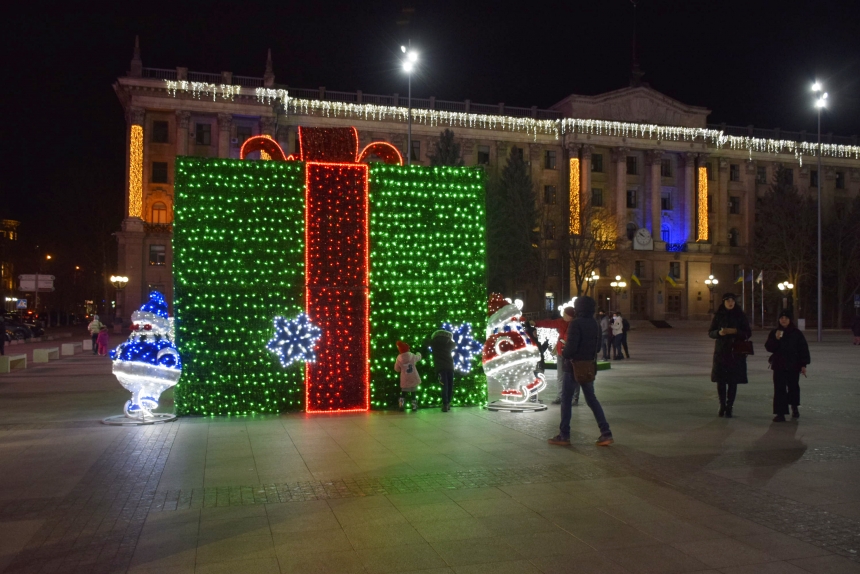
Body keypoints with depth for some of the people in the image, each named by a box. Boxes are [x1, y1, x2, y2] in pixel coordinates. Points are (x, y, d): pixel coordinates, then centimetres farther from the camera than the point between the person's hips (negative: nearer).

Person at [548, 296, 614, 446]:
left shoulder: (576, 324, -17)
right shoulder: (595, 324, 6)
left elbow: (571, 346, -22)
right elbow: (598, 346, 12)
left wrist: (564, 354, -4)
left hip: (574, 365, -7)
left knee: (566, 399, 4)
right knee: (591, 399, 14)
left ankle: (564, 435, 8)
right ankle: (606, 434, 8)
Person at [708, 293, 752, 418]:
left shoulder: (740, 316, 2)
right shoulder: (718, 316, 5)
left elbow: (748, 333, 3)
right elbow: (710, 332, 7)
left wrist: (735, 331, -14)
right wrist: (719, 333, -14)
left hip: (736, 353, -1)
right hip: (721, 352, 1)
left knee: (733, 382, -1)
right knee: (720, 381, 2)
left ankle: (729, 407, 7)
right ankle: (722, 406, 16)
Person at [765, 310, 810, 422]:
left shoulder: (797, 333, -1)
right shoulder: (774, 333, 3)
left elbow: (804, 349, 1)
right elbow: (768, 347, -2)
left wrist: (803, 365, -3)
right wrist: (776, 339, -19)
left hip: (793, 366, 0)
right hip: (779, 366, 0)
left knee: (793, 387, 14)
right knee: (779, 389, -5)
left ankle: (794, 408, 39)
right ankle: (780, 413, -4)